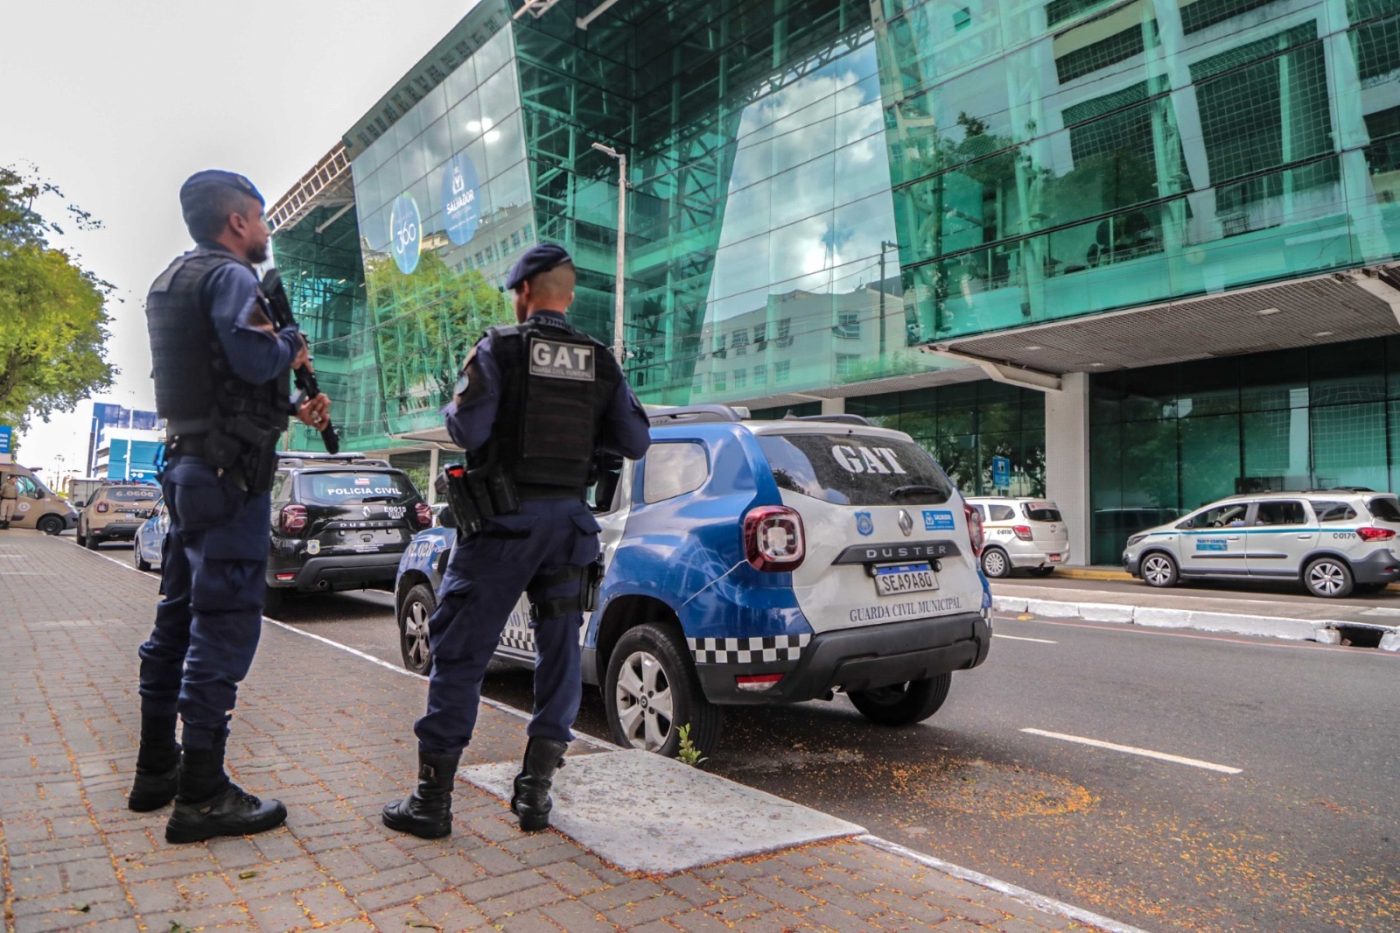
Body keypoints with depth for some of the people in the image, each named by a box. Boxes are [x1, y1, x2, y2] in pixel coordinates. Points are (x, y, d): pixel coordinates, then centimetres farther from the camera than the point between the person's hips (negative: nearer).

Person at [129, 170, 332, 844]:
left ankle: (156, 770, 26)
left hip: (187, 468, 10)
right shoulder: (231, 276, -10)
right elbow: (254, 359, -26)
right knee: (225, 625, -8)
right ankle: (203, 795, -4)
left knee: (179, 619, 15)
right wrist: (292, 343, -6)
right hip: (228, 474, -10)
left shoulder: (172, 283, 21)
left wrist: (293, 408, 17)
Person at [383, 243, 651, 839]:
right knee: (560, 651, 12)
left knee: (460, 652, 4)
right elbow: (636, 441, 5)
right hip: (568, 520, 4)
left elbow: (468, 429, -15)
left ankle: (431, 799, 9)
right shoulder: (600, 362, 7)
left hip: (503, 519, -4)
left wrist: (454, 406, 7)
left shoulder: (499, 348, -5)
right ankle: (536, 793, 16)